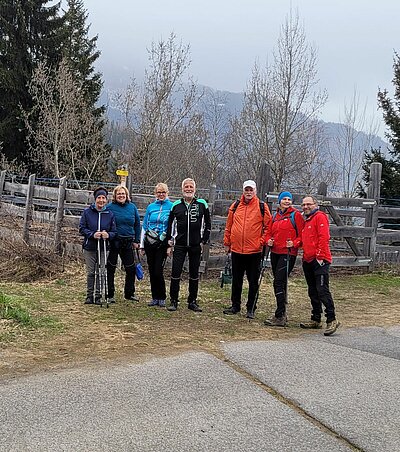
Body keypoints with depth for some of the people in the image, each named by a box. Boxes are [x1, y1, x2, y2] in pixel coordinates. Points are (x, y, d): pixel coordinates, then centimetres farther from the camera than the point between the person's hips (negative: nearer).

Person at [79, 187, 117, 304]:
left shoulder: (110, 214, 4)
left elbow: (114, 232, 5)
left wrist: (108, 235, -17)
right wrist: (93, 234, -18)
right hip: (89, 247, -1)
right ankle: (89, 296, 15)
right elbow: (82, 229, -1)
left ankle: (98, 296, 12)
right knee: (90, 273, 5)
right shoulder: (87, 212, 0)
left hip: (103, 248, 1)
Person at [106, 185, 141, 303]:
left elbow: (137, 224, 11)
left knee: (131, 269, 8)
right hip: (113, 242, -4)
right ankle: (110, 294, 13)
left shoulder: (132, 207, 6)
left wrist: (136, 241, 8)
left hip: (128, 242, 4)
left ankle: (129, 293, 23)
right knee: (110, 269, 3)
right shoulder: (110, 207, -4)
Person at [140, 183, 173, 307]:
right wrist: (142, 245, 12)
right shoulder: (151, 207, 10)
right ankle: (155, 298, 17)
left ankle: (162, 298, 7)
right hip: (149, 242, 4)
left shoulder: (171, 207, -1)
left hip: (162, 243, -4)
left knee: (158, 271, -8)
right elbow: (144, 226, 15)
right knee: (152, 271, 7)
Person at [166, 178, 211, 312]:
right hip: (179, 245, 0)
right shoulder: (176, 205, 5)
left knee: (194, 274, 8)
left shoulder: (202, 204, 2)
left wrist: (204, 240, 1)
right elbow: (170, 225, 9)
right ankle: (174, 301, 7)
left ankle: (192, 301, 17)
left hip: (196, 245, 0)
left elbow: (208, 224, 8)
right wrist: (169, 244, 6)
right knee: (175, 273, -4)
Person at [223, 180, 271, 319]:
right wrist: (227, 242, 11)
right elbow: (229, 225, 12)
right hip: (236, 249, 3)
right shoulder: (235, 206, 6)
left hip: (254, 250, -3)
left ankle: (251, 309, 14)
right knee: (236, 280, 13)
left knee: (253, 282, 4)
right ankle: (235, 306, 25)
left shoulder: (262, 206, -2)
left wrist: (262, 241, -8)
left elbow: (268, 226, -1)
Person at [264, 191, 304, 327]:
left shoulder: (295, 215, -3)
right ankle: (282, 314, 23)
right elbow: (268, 232, 19)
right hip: (275, 252, 7)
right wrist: (268, 241, -1)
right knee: (278, 283, 12)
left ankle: (279, 317, -10)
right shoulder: (275, 216, 15)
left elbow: (302, 235, -4)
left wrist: (294, 243, -20)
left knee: (279, 283, -13)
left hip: (288, 253, -7)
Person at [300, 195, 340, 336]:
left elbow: (324, 237, -14)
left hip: (319, 261, -9)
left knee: (322, 290, -13)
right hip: (308, 261, 9)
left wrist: (320, 256, -17)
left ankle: (331, 320, -10)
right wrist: (305, 256, 13)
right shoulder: (306, 220, 22)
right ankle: (316, 320, 18)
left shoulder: (320, 217, -5)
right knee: (313, 292, 12)